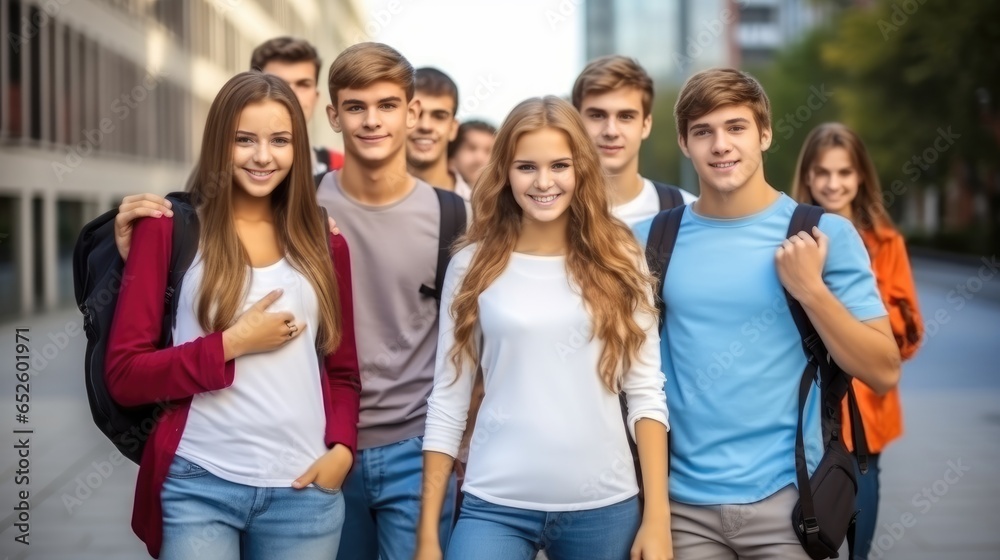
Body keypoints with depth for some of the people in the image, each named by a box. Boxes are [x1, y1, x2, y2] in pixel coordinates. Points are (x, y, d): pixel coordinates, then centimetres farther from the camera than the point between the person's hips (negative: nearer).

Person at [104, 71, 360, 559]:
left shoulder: (322, 241, 9)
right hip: (199, 486, -3)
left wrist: (342, 447, -3)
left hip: (304, 490, 3)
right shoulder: (170, 229, -1)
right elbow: (123, 375, -4)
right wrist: (233, 343, -13)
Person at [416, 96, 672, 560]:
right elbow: (447, 402, 2)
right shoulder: (474, 265, 1)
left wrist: (657, 517, -4)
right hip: (497, 506, -1)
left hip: (605, 506, 1)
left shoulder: (618, 261, 2)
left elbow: (646, 392, 2)